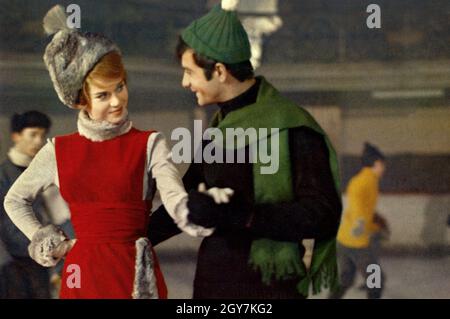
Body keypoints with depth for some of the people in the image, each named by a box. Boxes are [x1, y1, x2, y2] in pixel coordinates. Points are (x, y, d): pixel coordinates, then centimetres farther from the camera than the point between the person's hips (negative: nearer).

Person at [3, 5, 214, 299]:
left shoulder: (149, 145, -2)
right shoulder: (58, 151, 5)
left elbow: (176, 202, -18)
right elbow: (15, 201, 19)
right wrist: (50, 244, 8)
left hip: (136, 275, -2)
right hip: (83, 275, 2)